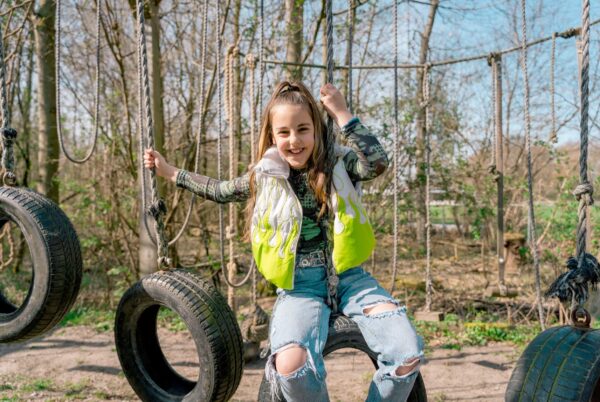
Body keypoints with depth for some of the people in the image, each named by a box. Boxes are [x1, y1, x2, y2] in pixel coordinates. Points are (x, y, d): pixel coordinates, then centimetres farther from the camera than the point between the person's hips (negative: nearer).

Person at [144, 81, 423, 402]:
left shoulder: (338, 163, -1)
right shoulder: (265, 176, 4)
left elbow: (377, 163, -23)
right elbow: (221, 192, 23)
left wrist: (342, 114, -22)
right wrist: (170, 172, 27)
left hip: (348, 277, 0)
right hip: (299, 287, 0)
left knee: (408, 355, -22)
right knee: (291, 364, -32)